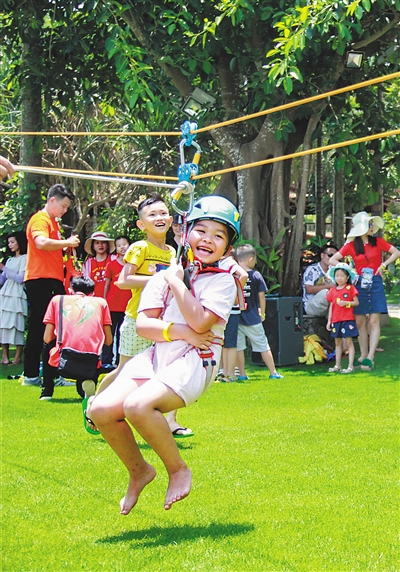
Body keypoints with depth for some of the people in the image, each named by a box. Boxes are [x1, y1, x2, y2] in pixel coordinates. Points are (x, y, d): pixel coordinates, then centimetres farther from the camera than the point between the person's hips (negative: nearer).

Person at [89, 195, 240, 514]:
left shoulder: (223, 281, 1)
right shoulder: (164, 275, 13)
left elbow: (200, 322, -16)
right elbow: (143, 323, 4)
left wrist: (178, 282, -8)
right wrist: (179, 332, -12)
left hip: (195, 361, -5)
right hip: (157, 356, 6)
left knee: (138, 406, -31)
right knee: (102, 409, -15)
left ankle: (178, 470, -7)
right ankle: (139, 470, 11)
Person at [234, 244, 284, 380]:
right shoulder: (256, 276, -5)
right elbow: (261, 296, -2)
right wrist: (262, 313, 11)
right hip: (253, 318, 0)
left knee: (238, 346, 10)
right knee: (263, 346, 9)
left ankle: (242, 374, 11)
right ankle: (273, 372, 14)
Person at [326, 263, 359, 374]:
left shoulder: (351, 288, -3)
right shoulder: (333, 290, 9)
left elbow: (356, 302, -3)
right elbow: (331, 306, 11)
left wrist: (346, 303, -19)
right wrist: (329, 321, 8)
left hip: (347, 320, -5)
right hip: (336, 320, 5)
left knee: (349, 342, -4)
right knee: (337, 343, 12)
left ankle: (350, 366, -4)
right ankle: (337, 366, 19)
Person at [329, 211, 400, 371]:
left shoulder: (377, 242, 4)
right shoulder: (351, 245, 2)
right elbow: (332, 260, 2)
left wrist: (383, 265, -3)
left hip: (375, 284, -1)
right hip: (359, 284, 1)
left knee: (374, 321, -9)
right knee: (359, 322, 3)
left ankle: (370, 357, -13)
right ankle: (363, 354, 14)